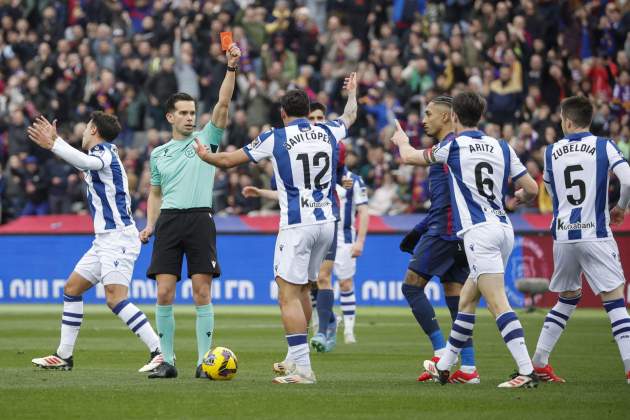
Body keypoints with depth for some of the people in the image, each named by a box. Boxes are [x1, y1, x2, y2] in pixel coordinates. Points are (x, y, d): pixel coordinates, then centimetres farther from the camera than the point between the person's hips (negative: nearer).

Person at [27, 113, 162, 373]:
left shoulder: (104, 151, -10)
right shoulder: (101, 153, 19)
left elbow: (88, 162, -35)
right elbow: (82, 162, 44)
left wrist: (53, 145, -43)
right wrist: (55, 140, 50)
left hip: (118, 237, -10)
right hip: (105, 240, 10)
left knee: (115, 299, -20)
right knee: (72, 289, 13)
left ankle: (160, 352, -24)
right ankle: (64, 356, 19)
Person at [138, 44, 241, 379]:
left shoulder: (206, 138, 9)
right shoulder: (159, 153, 17)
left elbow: (223, 103, -3)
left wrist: (231, 68, -14)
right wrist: (149, 225, 10)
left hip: (200, 219, -2)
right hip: (169, 220, 2)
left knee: (202, 292, -5)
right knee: (164, 293, -5)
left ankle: (204, 360, -2)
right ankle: (166, 361, 1)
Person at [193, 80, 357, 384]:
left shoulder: (274, 138, -5)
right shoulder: (327, 133, 7)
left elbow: (227, 161, 4)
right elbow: (350, 116, 32)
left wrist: (204, 155, 25)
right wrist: (352, 92, 53)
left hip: (296, 225, -6)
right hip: (326, 222, 6)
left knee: (288, 294, -6)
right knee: (302, 289, 19)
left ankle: (302, 369, -15)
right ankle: (295, 359, 26)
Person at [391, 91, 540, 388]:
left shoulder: (453, 146, -1)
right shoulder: (501, 147, 11)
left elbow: (410, 156, 14)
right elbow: (531, 189, 12)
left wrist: (401, 141, 38)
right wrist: (517, 199, 36)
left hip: (478, 230, -7)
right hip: (503, 228, 7)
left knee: (498, 304, -13)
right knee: (467, 300, 18)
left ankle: (527, 372, -24)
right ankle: (444, 367, 27)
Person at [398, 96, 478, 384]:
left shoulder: (450, 146, -8)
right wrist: (419, 230, 25)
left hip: (444, 231, -9)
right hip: (455, 236, 9)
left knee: (412, 285, -4)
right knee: (455, 295, 7)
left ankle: (441, 353, -9)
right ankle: (468, 368, 3)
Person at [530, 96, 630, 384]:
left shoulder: (551, 152, 8)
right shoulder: (603, 147, -2)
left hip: (562, 236, 4)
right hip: (595, 235, -4)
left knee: (568, 298, 20)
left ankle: (538, 362, 18)